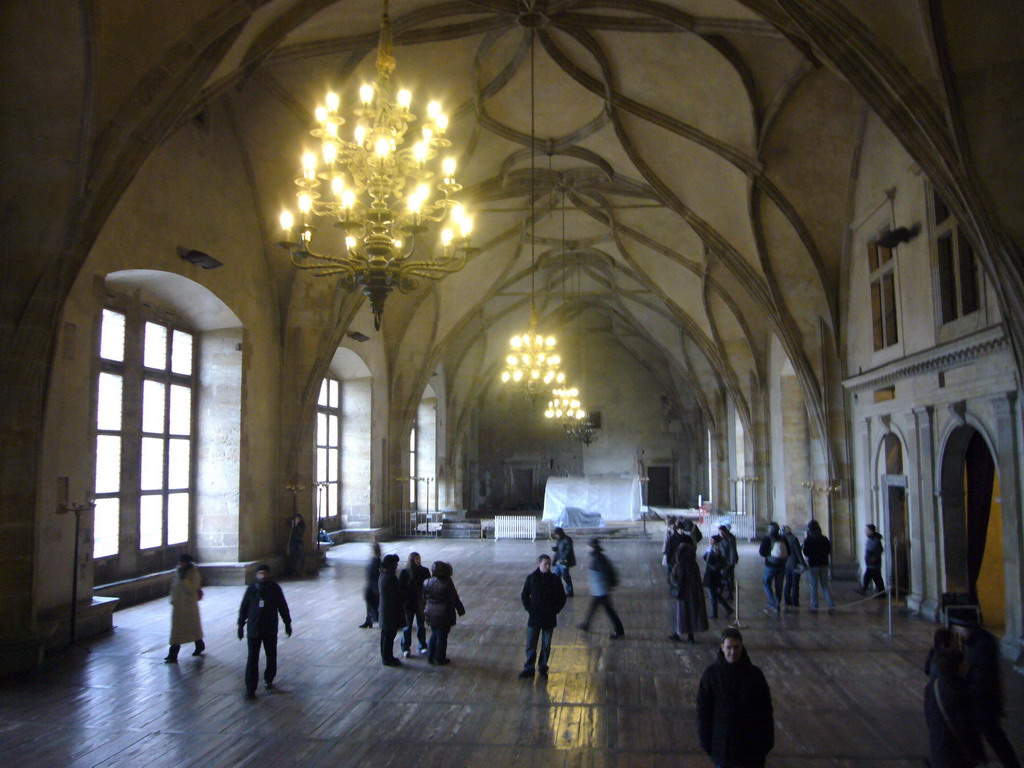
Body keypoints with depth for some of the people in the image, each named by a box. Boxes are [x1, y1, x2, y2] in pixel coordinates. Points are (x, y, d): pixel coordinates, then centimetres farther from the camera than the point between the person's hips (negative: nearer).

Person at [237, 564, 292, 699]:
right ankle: (250, 688, 2)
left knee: (271, 656, 13)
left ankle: (269, 679, 34)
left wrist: (287, 623, 7)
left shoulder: (275, 588, -5)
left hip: (270, 629, 1)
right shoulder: (251, 589, -5)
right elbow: (243, 608, 4)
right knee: (252, 659, -2)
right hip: (253, 629, -1)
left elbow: (282, 607, 3)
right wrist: (241, 625, 5)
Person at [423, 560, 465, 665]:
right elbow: (454, 599, -14)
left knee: (434, 634, 23)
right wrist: (460, 610, -2)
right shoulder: (447, 583, -19)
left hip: (431, 614, 5)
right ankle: (440, 658, 20)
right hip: (444, 615, -5)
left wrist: (425, 610, 18)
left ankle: (430, 657, 27)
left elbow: (424, 597, 5)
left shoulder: (427, 583, -5)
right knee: (442, 636, 10)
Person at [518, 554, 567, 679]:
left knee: (546, 645, 9)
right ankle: (529, 669, 15)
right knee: (530, 645, 3)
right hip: (534, 618, 0)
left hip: (549, 618, 0)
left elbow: (562, 597, 5)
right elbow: (524, 595, 6)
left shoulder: (555, 579, -3)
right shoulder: (531, 578, -4)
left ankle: (543, 668, 23)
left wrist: (555, 610, -2)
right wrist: (529, 609, -2)